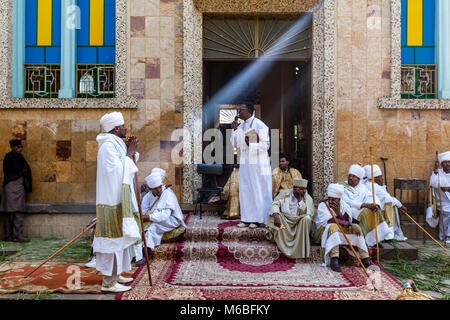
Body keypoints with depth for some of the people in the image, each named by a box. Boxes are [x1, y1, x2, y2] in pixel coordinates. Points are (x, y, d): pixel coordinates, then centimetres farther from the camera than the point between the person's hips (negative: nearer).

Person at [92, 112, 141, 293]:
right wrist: (129, 153, -11)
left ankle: (114, 275, 26)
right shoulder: (108, 145, -15)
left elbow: (124, 170, 20)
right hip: (113, 201, -11)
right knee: (113, 237, -5)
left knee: (118, 236, 15)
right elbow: (118, 171, -20)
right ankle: (108, 282, 3)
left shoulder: (114, 144, 16)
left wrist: (129, 151, 9)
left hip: (117, 199, 11)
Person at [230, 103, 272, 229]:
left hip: (258, 163, -7)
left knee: (258, 191, -2)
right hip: (244, 163, 7)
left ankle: (259, 219, 6)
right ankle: (247, 219, 14)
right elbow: (235, 144, 14)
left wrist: (251, 144, -20)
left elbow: (265, 145, -10)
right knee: (245, 191, 7)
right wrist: (235, 130, 2)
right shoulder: (241, 126, 14)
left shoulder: (259, 125, -7)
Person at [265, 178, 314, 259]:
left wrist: (300, 199, -20)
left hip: (300, 223, 0)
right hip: (284, 220, 1)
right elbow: (275, 204, -11)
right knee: (275, 216, -27)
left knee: (307, 219, -30)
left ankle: (302, 251, -24)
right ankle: (284, 248, -21)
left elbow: (308, 214, -17)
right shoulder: (284, 194, 1)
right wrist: (276, 215, -32)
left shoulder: (308, 198, -3)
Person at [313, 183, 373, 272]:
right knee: (333, 226, -36)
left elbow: (346, 223, -13)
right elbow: (329, 221, -26)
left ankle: (365, 259, -18)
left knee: (356, 227, -14)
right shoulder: (322, 205, -13)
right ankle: (334, 260, -47)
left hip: (340, 233, 5)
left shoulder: (345, 207, -1)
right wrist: (349, 224, -27)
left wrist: (339, 213, -29)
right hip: (323, 232, -5)